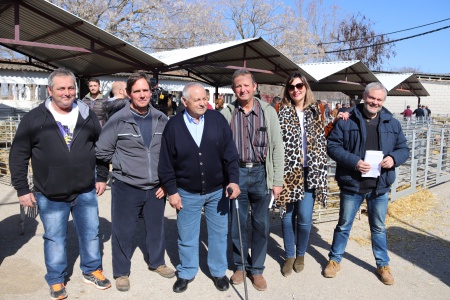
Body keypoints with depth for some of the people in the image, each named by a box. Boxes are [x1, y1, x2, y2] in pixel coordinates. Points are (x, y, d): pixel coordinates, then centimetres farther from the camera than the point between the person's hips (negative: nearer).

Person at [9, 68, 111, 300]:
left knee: (91, 233, 14)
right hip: (50, 195, -2)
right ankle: (56, 280, 31)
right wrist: (22, 189, -4)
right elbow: (18, 155, -2)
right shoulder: (34, 118, -6)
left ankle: (92, 270, 35)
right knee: (54, 238, 12)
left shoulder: (87, 115, 1)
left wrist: (102, 177, 8)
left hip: (86, 192, 2)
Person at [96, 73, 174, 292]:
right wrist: (124, 163, -1)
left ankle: (156, 262, 42)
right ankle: (121, 272, 30)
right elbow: (102, 151, -4)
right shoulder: (118, 120, -10)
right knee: (122, 231, 8)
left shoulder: (161, 119, 1)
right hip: (126, 187, -3)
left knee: (156, 227, 18)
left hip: (156, 187, 4)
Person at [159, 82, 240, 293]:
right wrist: (172, 191, -4)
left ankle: (218, 272, 33)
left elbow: (230, 153, -6)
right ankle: (186, 272, 34)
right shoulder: (173, 125, -7)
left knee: (219, 233, 14)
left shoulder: (217, 119, -6)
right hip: (187, 193, 0)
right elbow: (166, 162, -4)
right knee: (187, 236, 13)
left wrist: (233, 180, -15)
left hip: (218, 190, 1)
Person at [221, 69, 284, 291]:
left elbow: (277, 147, 1)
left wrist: (277, 180, -2)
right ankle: (240, 265, 30)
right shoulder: (226, 113, 0)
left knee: (261, 224, 8)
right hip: (236, 173, 0)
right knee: (237, 223, 10)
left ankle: (256, 269, 26)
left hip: (260, 173, 0)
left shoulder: (268, 111, 0)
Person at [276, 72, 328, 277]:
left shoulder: (315, 112, 9)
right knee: (287, 215, 6)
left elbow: (322, 141, 13)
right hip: (288, 171, 0)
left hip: (309, 172, 1)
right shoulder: (282, 113, 3)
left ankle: (300, 254, 22)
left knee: (304, 217, -3)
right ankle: (289, 256, 25)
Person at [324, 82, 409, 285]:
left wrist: (393, 158, -12)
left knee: (379, 228, 18)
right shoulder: (347, 120, -5)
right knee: (344, 225, 12)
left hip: (380, 186, 3)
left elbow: (404, 149, 10)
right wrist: (354, 161, -21)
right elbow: (333, 146, -8)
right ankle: (335, 259, 30)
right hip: (352, 184, -3)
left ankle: (382, 264, 35)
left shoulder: (392, 123, 6)